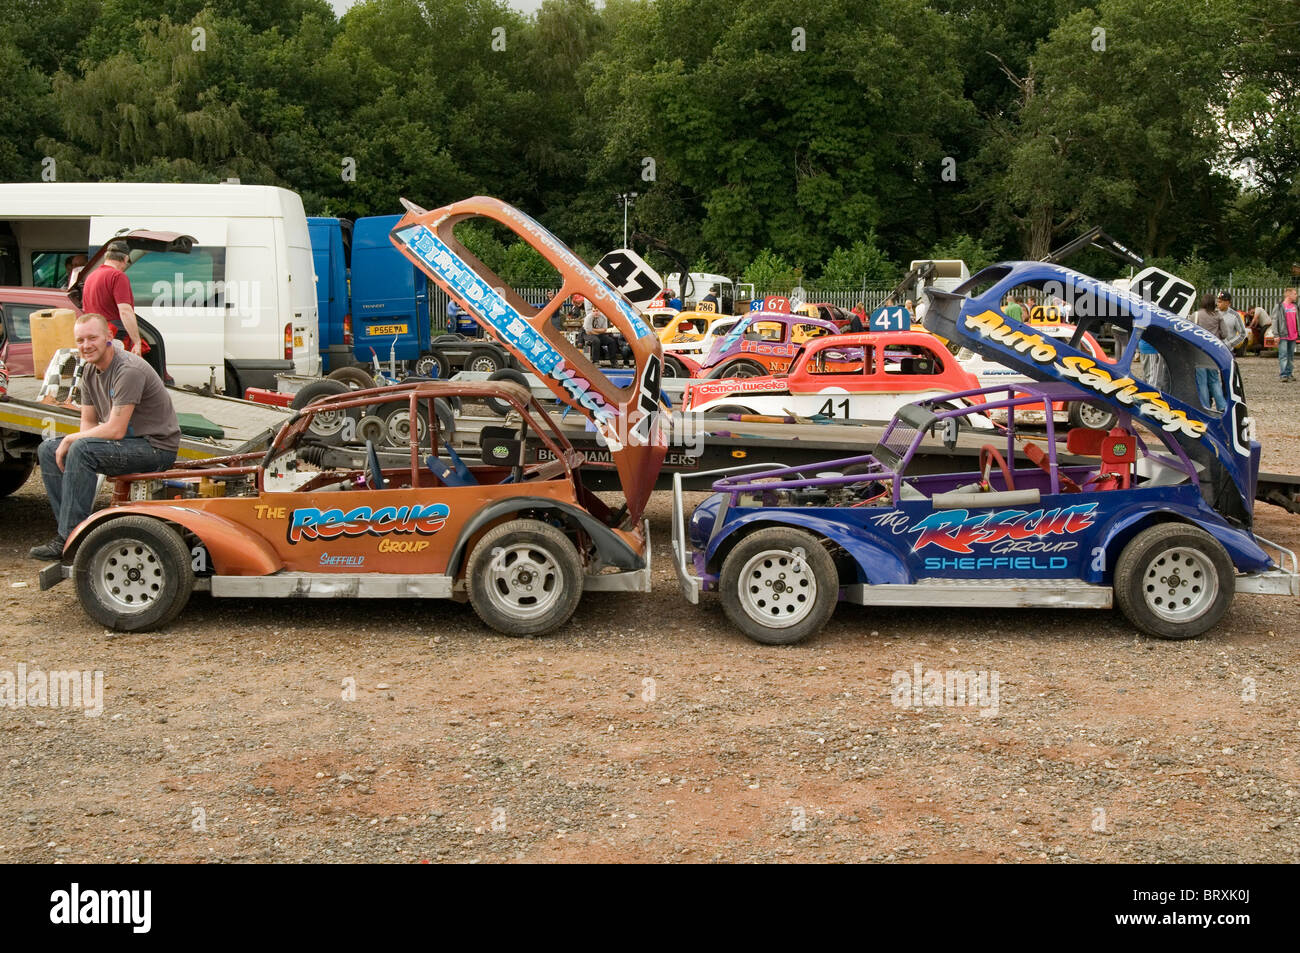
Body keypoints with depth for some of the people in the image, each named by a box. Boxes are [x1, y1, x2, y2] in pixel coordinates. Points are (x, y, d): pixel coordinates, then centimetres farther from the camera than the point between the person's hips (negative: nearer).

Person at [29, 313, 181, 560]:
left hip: (156, 447, -9)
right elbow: (88, 422, 13)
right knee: (48, 449, 4)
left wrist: (70, 439, -12)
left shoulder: (129, 370, -22)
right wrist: (71, 444, -9)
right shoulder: (90, 371, 6)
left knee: (81, 450, -29)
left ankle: (70, 539, -23)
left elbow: (115, 430, -25)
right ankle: (69, 527, -2)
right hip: (128, 443, 10)